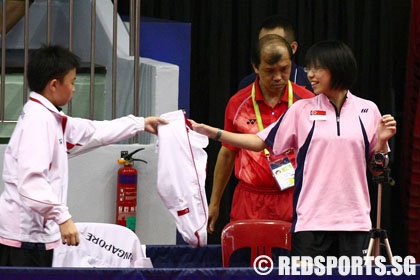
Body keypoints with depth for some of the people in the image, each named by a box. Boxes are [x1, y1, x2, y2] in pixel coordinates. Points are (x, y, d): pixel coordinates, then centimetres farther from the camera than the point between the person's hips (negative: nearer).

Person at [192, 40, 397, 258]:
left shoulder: (368, 111, 7)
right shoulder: (302, 110, 6)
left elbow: (377, 169, 12)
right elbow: (260, 142, 6)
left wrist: (382, 142, -8)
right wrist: (210, 132, -1)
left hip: (354, 221, 1)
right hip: (311, 221, -1)